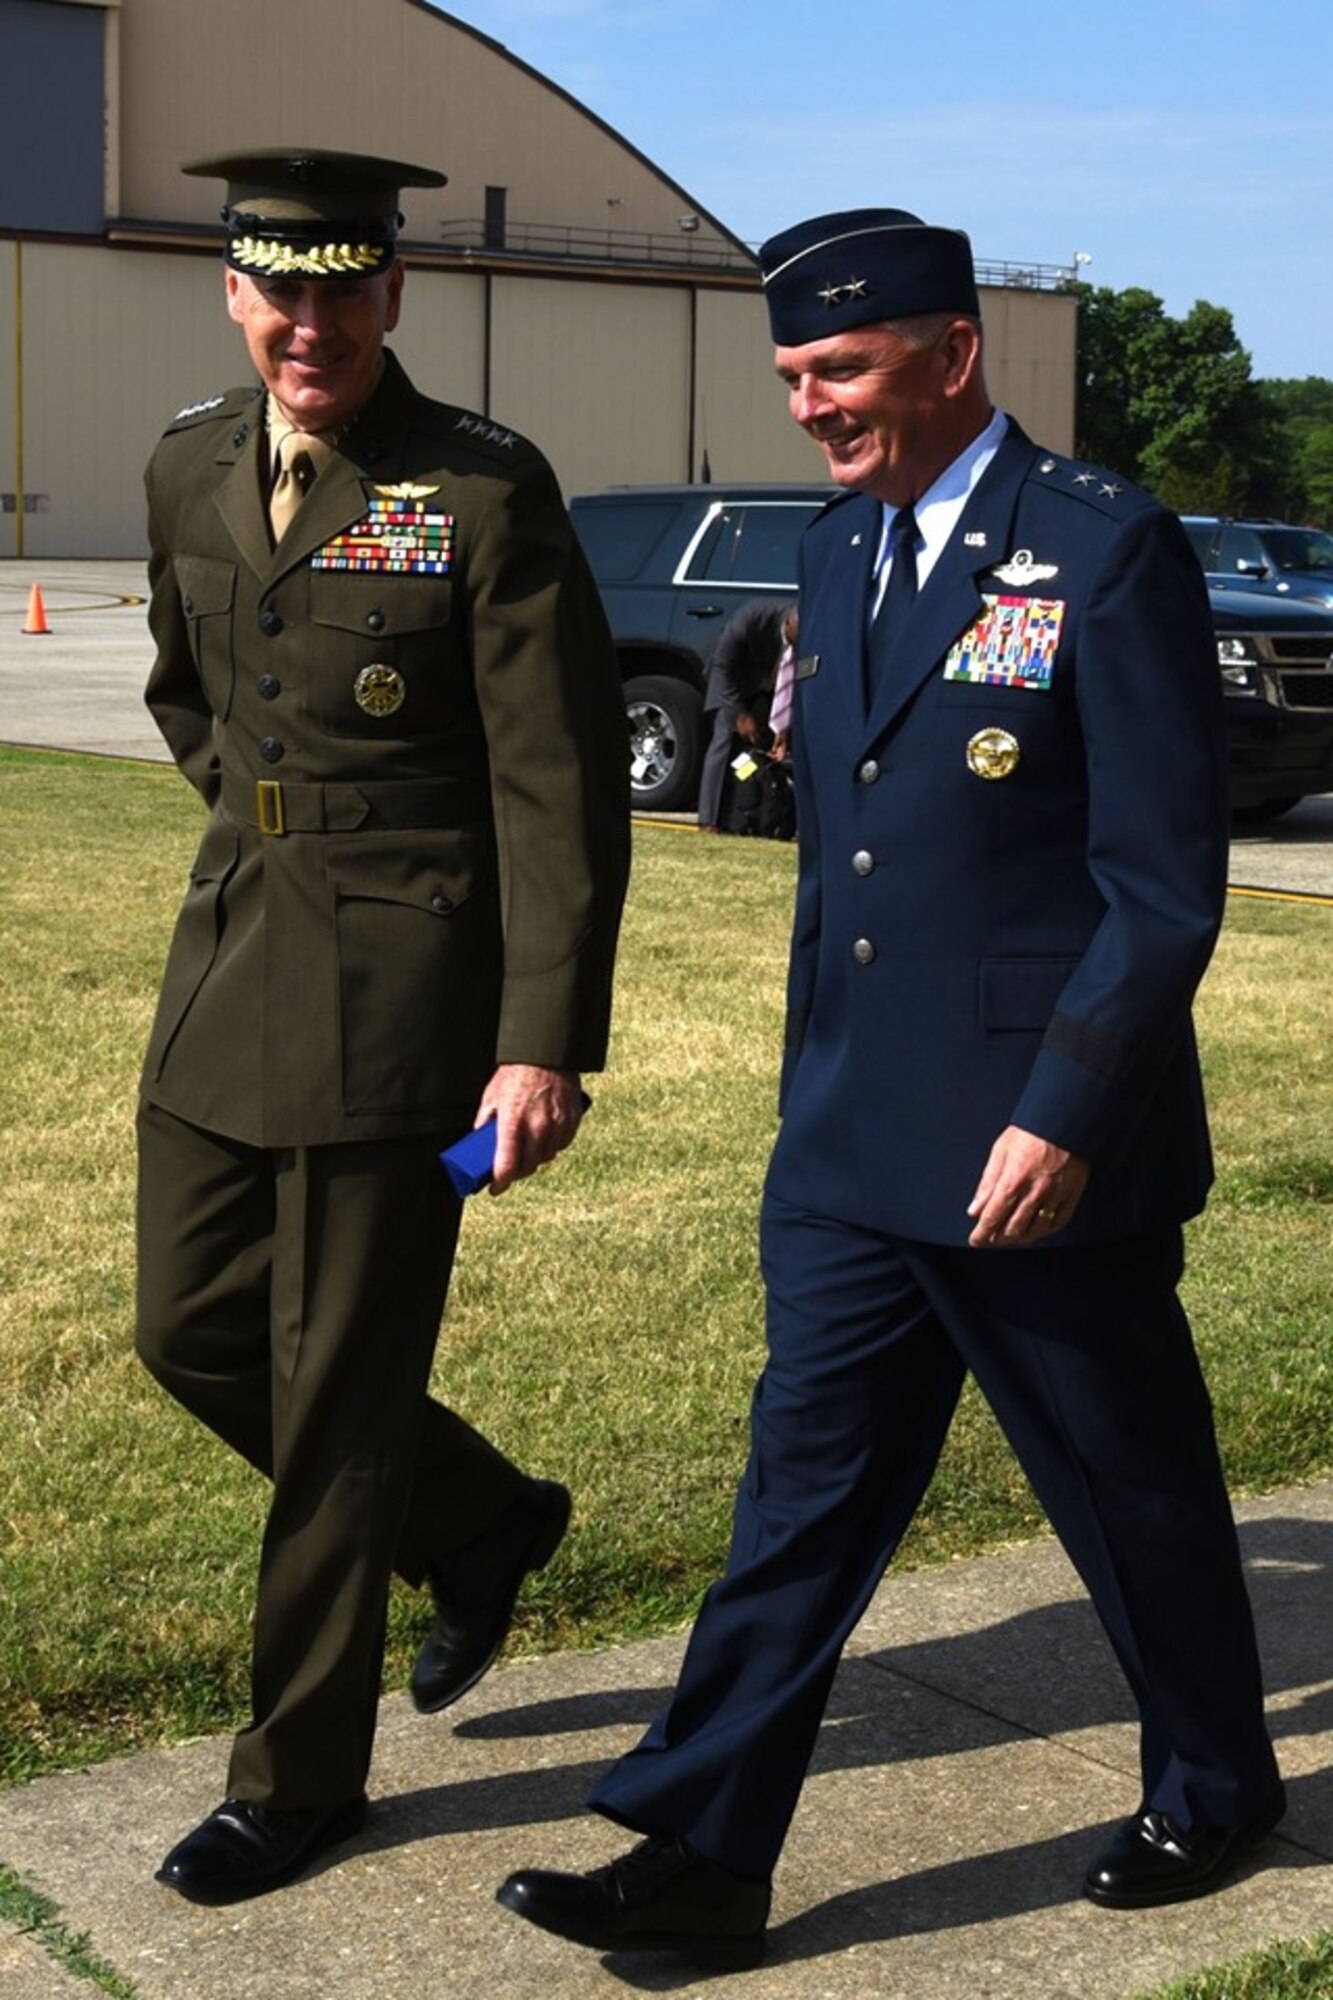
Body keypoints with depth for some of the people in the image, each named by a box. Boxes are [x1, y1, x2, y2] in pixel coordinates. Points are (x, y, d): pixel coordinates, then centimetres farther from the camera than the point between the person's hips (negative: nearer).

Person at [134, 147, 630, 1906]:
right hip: (228, 967, 7)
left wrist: (547, 1043, -18)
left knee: (338, 1393, 1)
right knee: (193, 1331, 13)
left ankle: (302, 1776, 19)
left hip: (396, 997, -7)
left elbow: (563, 789, -14)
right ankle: (482, 1521, 36)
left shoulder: (487, 491, -12)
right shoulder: (190, 471, 7)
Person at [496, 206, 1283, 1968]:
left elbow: (1167, 885, -15)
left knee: (1132, 1491, 11)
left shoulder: (1108, 551, -12)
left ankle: (1214, 1791, 34)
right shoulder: (838, 555, 11)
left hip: (1043, 1153, -6)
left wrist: (1061, 1116, -20)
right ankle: (702, 1854, 12)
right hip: (852, 1150, 6)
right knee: (805, 1489, 7)